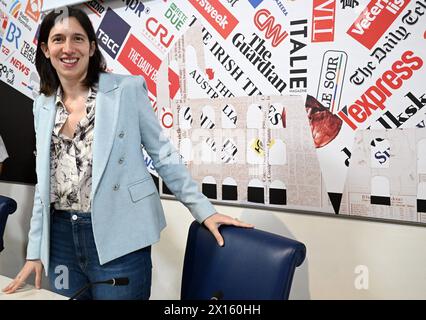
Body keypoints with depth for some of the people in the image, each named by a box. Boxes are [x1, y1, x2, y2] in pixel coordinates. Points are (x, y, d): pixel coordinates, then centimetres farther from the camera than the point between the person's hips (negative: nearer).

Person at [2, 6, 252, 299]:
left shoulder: (127, 89, -5)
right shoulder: (43, 106, 9)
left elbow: (162, 153, -1)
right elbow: (45, 181, 13)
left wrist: (203, 209, -6)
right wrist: (35, 251, 12)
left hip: (118, 239, -4)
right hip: (61, 239, 5)